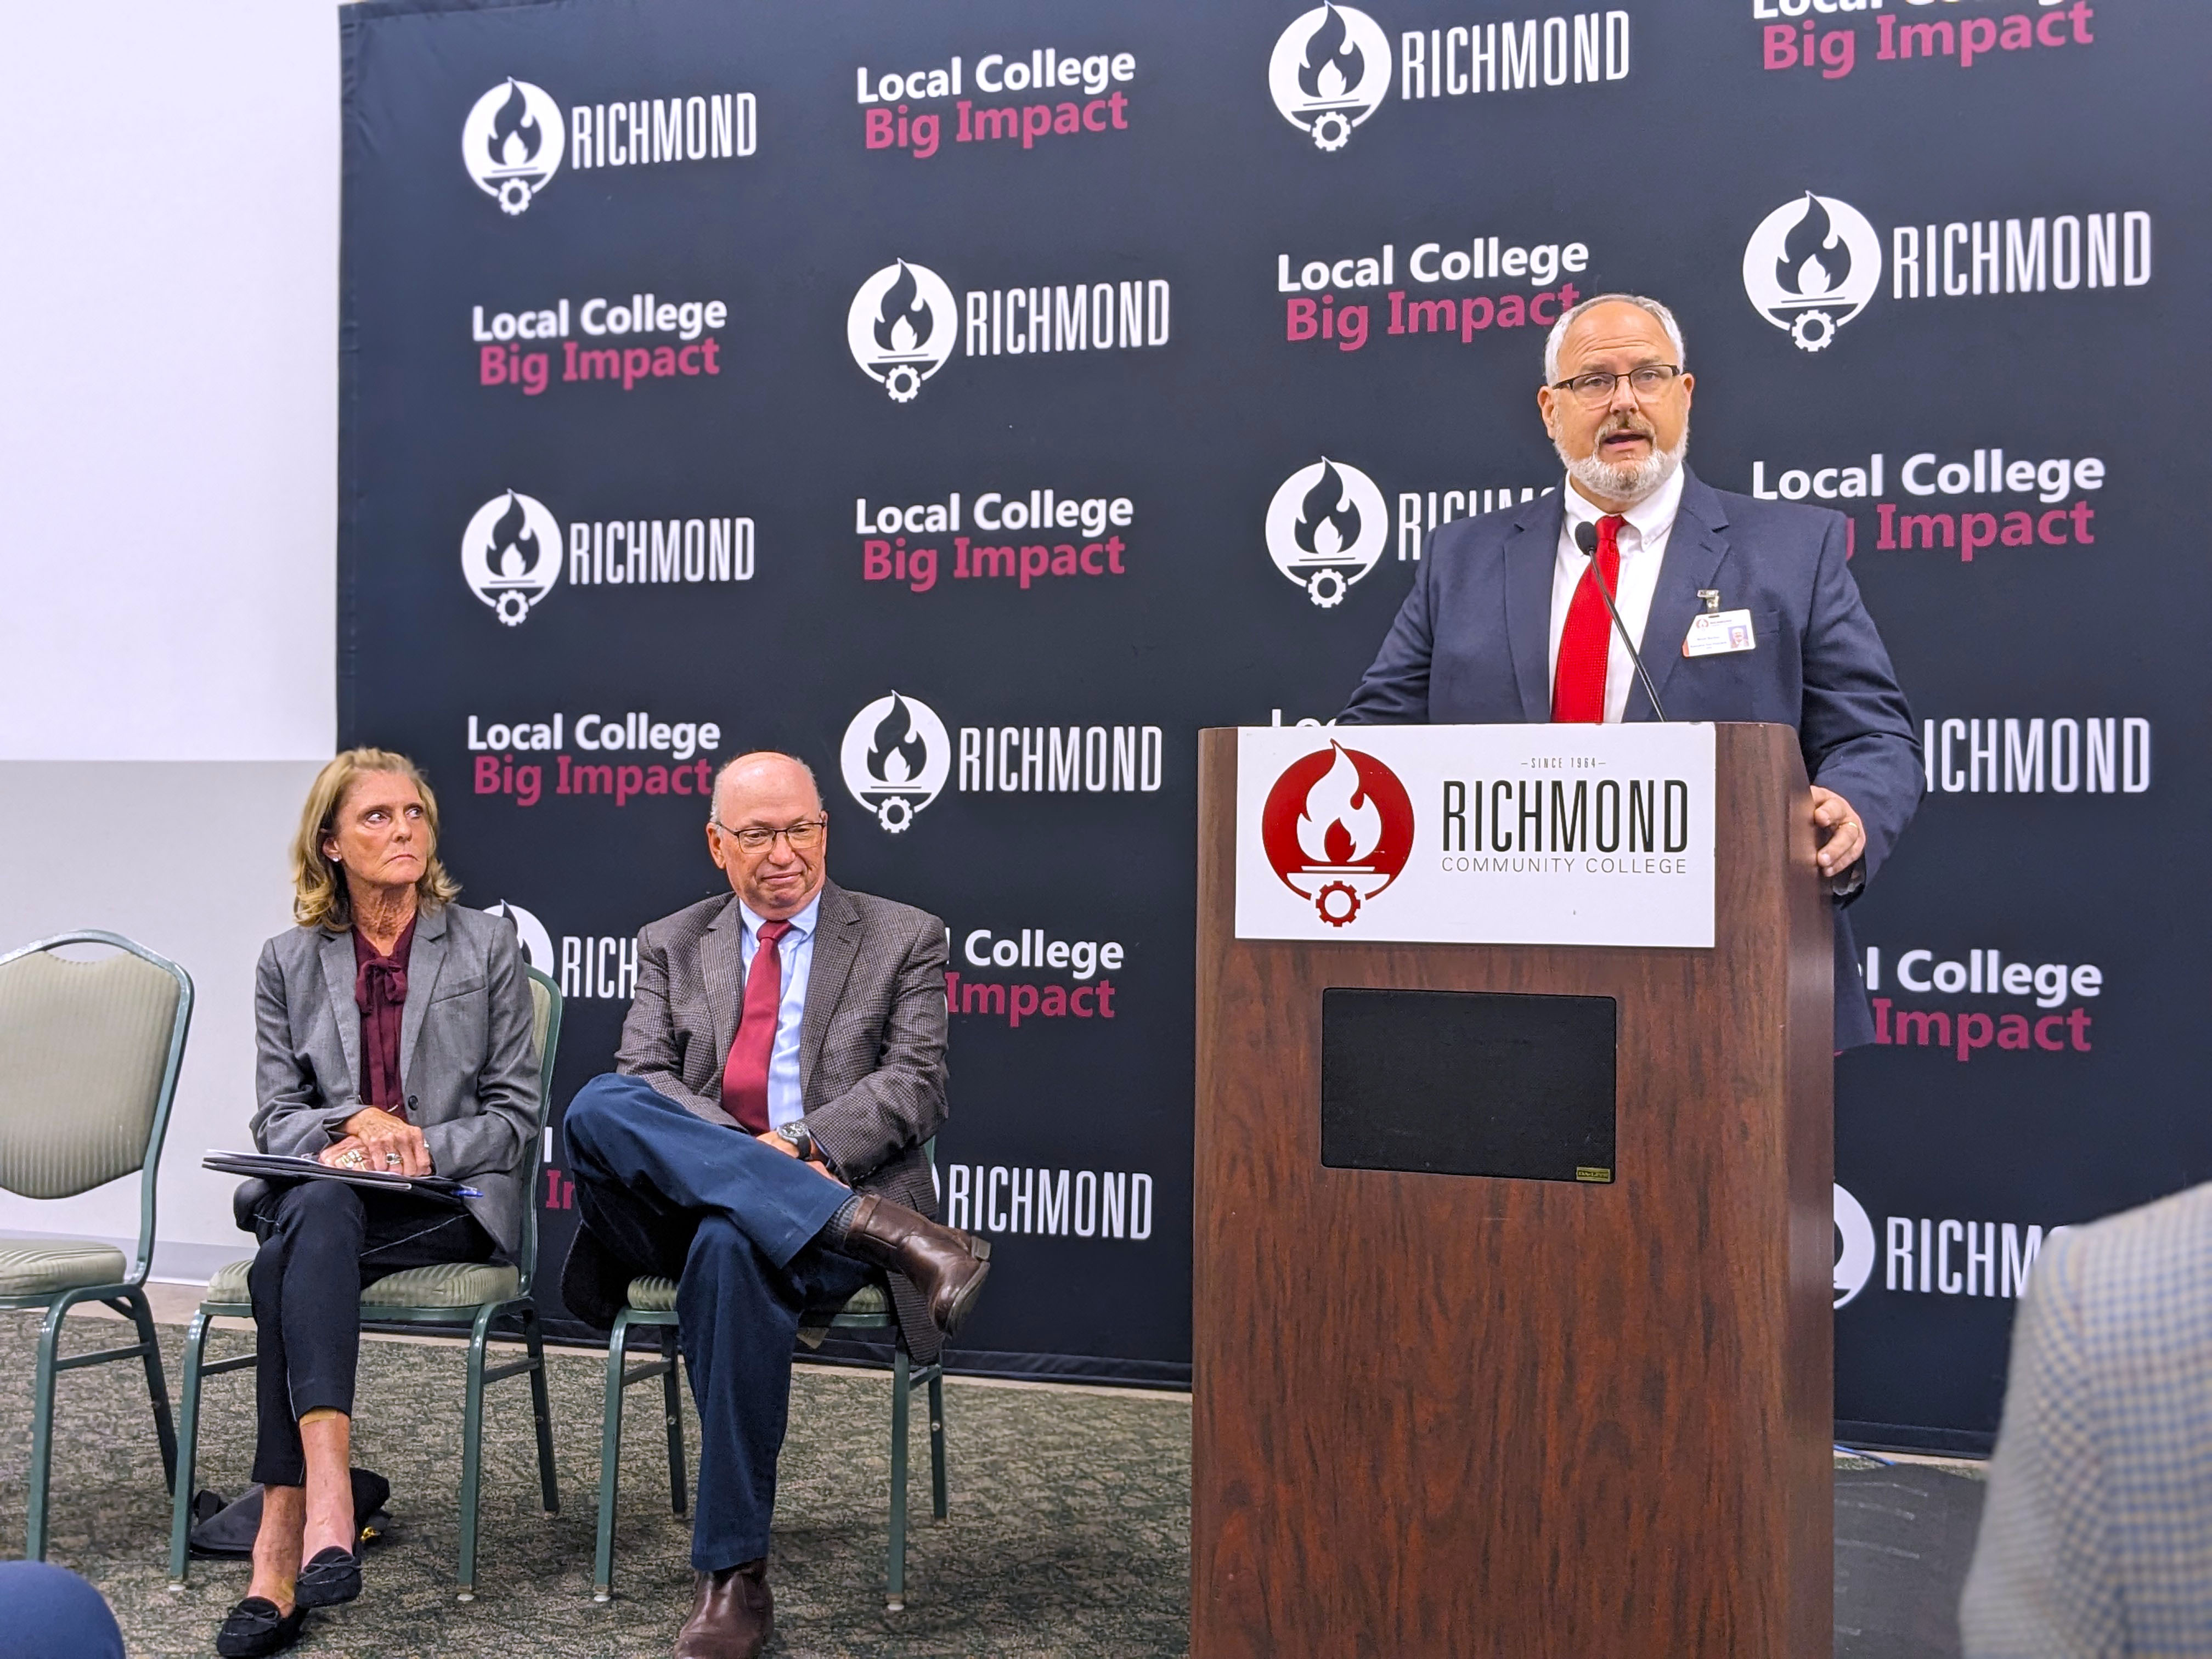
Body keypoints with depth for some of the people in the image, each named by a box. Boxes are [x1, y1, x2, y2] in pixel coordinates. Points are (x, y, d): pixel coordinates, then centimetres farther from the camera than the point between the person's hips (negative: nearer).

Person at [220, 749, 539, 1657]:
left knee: (288, 1266, -32)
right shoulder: (288, 962, 14)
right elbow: (277, 1114, 9)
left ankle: (281, 1536, -40)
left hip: (453, 1200, -2)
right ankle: (326, 1504, -49)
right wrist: (349, 1126, -13)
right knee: (318, 1210, -36)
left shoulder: (487, 944, 8)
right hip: (323, 1195, 2)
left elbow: (514, 1112, 5)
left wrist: (423, 1149, -13)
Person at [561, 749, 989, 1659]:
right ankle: (898, 1239, -39)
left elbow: (915, 1086, -1)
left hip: (834, 1195, -3)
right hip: (682, 1202, 3)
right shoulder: (672, 946, 18)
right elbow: (642, 1076, 5)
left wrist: (802, 1142, -18)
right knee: (596, 1107, -31)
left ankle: (734, 1576, -31)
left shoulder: (903, 940, 11)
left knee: (731, 1248, -39)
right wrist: (739, 1147, -15)